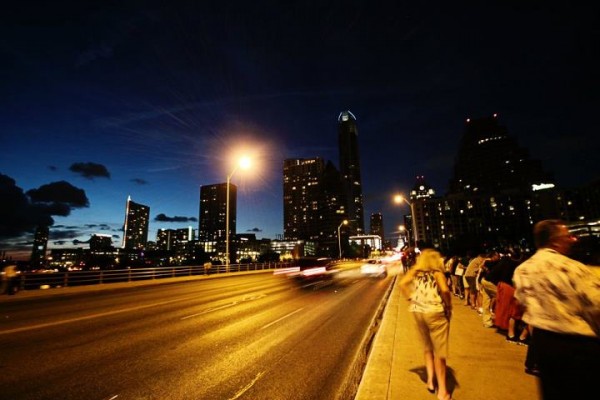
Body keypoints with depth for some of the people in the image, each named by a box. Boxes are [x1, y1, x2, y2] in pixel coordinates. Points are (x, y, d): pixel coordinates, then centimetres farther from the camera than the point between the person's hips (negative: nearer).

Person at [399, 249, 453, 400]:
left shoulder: (415, 271, 6)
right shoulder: (437, 272, -4)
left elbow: (402, 283, -8)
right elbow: (444, 290, -21)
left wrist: (411, 298, 0)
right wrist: (449, 306, -6)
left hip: (418, 312, 4)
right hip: (435, 313, -4)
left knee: (427, 348, 24)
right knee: (439, 352, 9)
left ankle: (430, 381, 30)